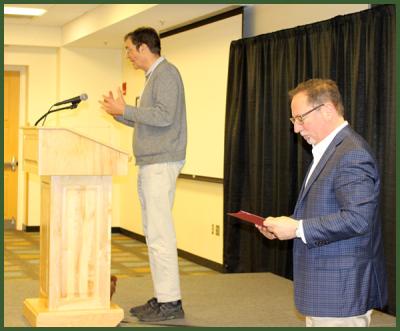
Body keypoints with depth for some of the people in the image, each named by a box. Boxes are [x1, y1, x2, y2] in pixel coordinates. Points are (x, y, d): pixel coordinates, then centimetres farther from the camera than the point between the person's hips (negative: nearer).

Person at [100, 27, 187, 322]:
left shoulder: (166, 73, -8)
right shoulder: (154, 76, 21)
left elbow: (164, 115, -21)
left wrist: (125, 109, -15)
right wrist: (120, 113, 14)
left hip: (161, 164, -10)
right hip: (149, 164, 10)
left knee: (160, 232, -10)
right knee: (153, 232, 10)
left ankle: (171, 302, -7)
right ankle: (161, 297, 16)